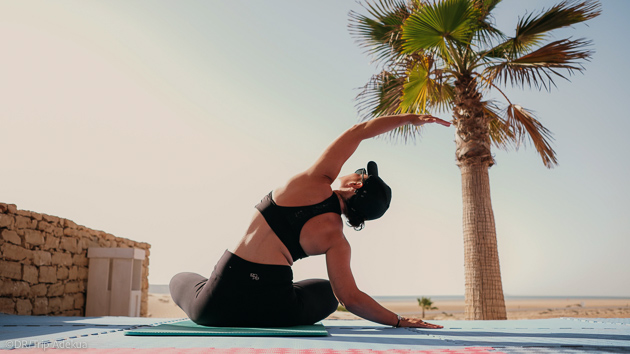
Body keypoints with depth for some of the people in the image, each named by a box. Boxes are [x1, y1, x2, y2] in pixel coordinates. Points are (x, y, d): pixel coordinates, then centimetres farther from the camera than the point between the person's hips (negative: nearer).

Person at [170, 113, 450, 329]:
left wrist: (410, 118, 16)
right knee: (327, 291, 37)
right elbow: (351, 298, -7)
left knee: (180, 279, 36)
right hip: (273, 311, 1)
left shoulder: (317, 182, -2)